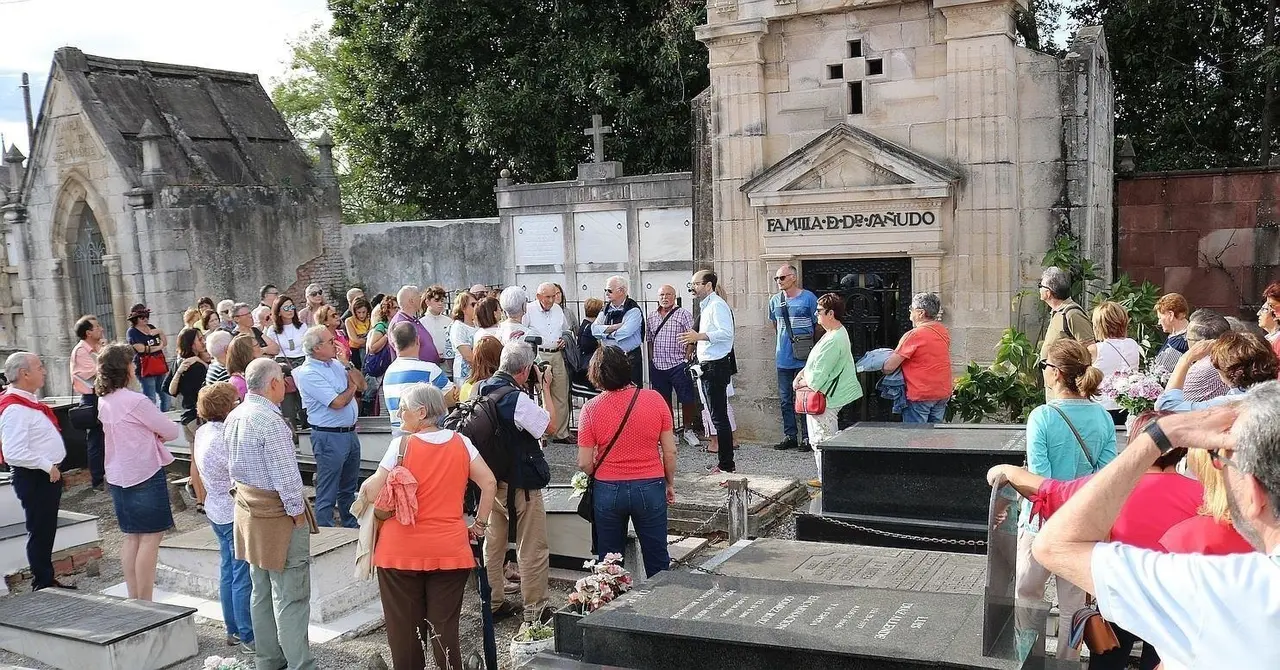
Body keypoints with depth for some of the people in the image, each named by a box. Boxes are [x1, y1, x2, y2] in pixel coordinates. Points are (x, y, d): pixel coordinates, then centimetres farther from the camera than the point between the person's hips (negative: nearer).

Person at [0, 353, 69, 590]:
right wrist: (47, 466, -21)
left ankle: (47, 580, 32)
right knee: (40, 532, 1)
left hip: (47, 474, 10)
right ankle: (43, 585, 12)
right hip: (33, 478, -10)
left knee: (47, 531, 19)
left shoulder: (29, 401, 9)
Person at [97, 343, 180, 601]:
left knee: (132, 537, 14)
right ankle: (145, 603, -1)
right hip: (145, 474, -8)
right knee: (151, 536, -2)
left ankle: (134, 598, 18)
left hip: (118, 477, 8)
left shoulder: (104, 401, 7)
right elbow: (172, 431, -11)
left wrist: (151, 434, -1)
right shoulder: (136, 401, -18)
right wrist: (160, 434, 9)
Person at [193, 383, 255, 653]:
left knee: (228, 572, 17)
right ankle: (248, 637, 6)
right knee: (243, 577, -1)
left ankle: (233, 630, 26)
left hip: (217, 511, 10)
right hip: (235, 514, -10)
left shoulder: (202, 433, 5)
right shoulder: (225, 439, -24)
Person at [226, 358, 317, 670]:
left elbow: (232, 467, 13)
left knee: (261, 592, 18)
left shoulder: (233, 417, 6)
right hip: (278, 515, -9)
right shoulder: (270, 421, -23)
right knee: (290, 597, -3)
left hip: (248, 508, 9)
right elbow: (286, 475, -23)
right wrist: (297, 512, -12)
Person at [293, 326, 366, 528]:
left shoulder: (336, 364, 9)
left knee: (349, 487, 21)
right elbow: (337, 402, -21)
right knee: (327, 493, 0)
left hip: (350, 433, 8)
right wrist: (351, 389, -2)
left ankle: (352, 526, 33)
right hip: (329, 437, -8)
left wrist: (347, 364, -1)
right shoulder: (308, 373, -16)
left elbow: (361, 385, 11)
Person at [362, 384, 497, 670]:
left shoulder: (401, 445, -7)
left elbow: (372, 493, -7)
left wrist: (364, 486, 15)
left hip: (401, 552, -2)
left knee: (404, 631, 10)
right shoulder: (461, 443, 2)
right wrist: (479, 525, 9)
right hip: (450, 550, 3)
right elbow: (489, 483, 0)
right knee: (445, 630, 7)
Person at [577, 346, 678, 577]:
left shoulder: (591, 408, -10)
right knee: (657, 561, 14)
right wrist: (670, 483, 12)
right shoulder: (654, 399, -8)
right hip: (650, 488, 1)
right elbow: (670, 451, -4)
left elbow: (584, 463, -8)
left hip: (608, 491, 0)